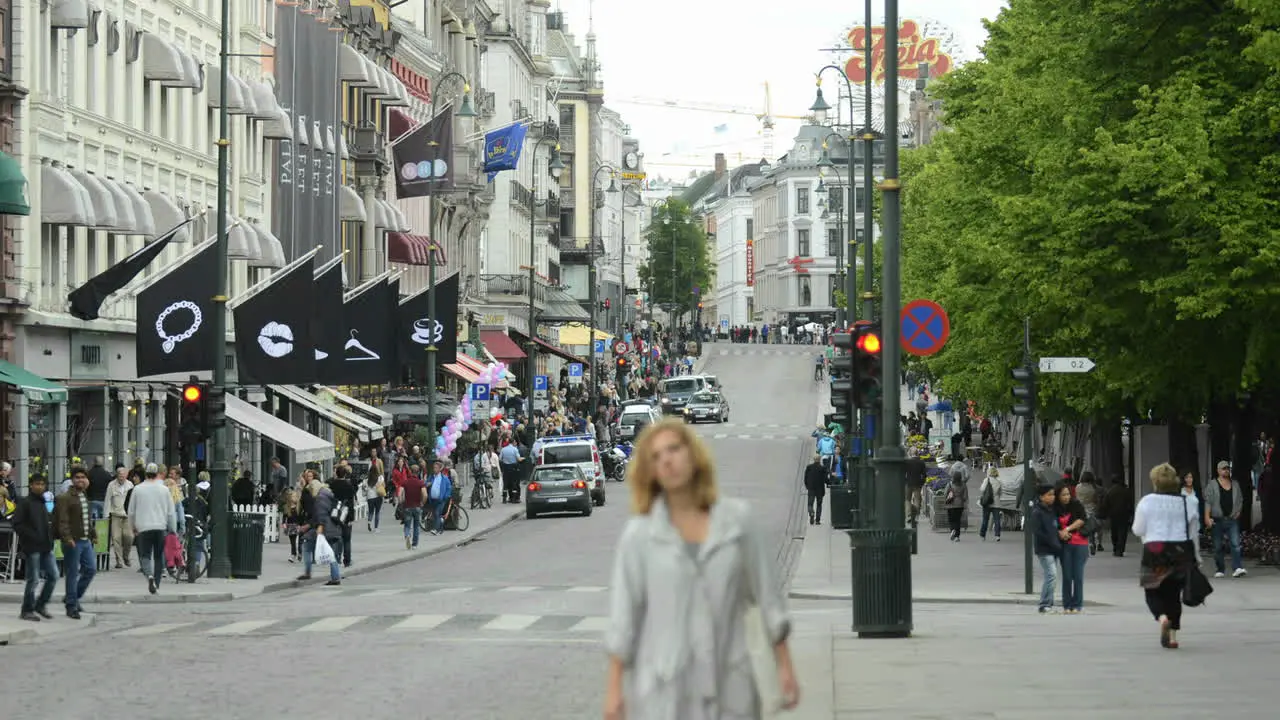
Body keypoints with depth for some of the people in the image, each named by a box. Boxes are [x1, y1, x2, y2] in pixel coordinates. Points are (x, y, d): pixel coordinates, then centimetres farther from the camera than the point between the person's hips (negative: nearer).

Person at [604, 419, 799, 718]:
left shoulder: (738, 521, 0)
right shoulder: (639, 533, -3)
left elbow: (767, 595, 5)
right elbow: (623, 613, -2)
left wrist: (785, 668, 4)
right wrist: (614, 688, -4)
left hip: (727, 682, 1)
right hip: (662, 686, -1)